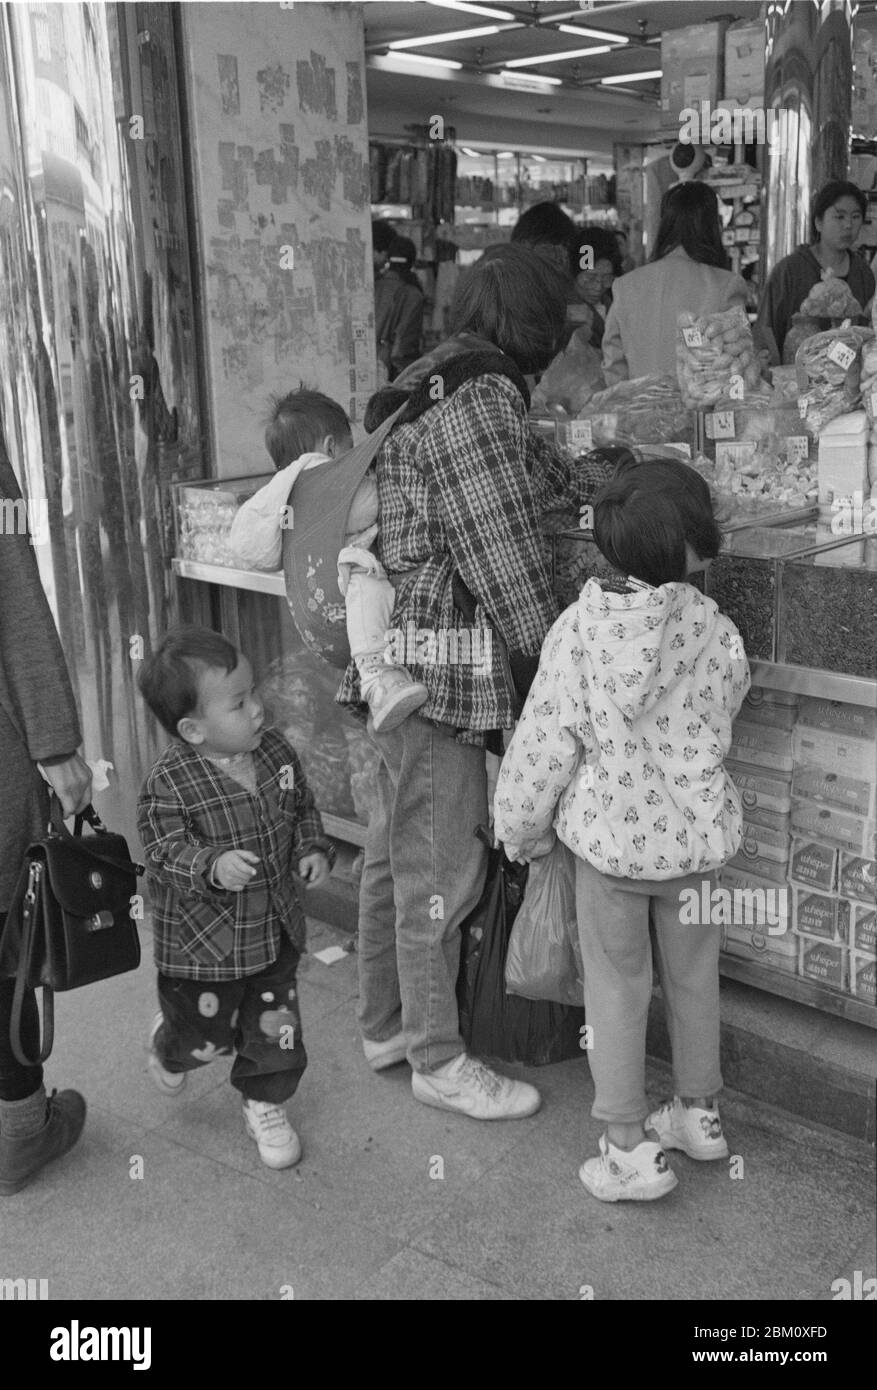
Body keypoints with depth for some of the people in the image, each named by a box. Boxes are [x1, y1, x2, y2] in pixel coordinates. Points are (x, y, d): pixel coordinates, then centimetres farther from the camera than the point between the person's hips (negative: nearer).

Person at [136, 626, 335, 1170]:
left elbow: (303, 809, 10)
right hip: (202, 941, -4)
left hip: (275, 930, 5)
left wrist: (313, 848, -7)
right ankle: (170, 1048, 49)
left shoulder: (275, 751, -5)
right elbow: (165, 854, -21)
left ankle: (266, 1105, 39)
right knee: (204, 1036, 13)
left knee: (275, 1027, 14)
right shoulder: (170, 783, -23)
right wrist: (213, 866, -38)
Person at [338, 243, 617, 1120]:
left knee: (394, 850, 18)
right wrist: (551, 667, -9)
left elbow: (530, 473, 28)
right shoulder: (481, 400, -16)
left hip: (398, 653, 10)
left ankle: (384, 1024, 33)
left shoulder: (426, 386, 15)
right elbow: (503, 556, -17)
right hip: (442, 664, -10)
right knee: (440, 867, 1)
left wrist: (607, 477, 36)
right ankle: (438, 1061, 14)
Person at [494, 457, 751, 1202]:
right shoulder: (714, 630, -13)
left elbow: (544, 742, -9)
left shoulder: (577, 629, -13)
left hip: (609, 832, -1)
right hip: (695, 831, 1)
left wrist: (521, 828, 4)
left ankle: (632, 1147, 18)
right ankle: (699, 1113, 39)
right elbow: (723, 710, 5)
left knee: (616, 987, 12)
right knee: (693, 978, 20)